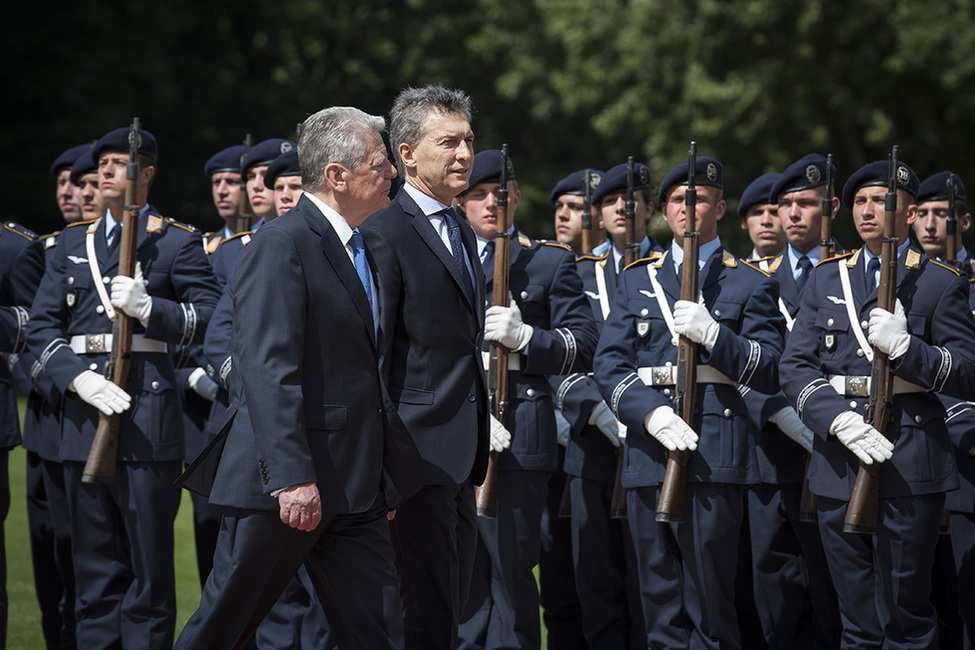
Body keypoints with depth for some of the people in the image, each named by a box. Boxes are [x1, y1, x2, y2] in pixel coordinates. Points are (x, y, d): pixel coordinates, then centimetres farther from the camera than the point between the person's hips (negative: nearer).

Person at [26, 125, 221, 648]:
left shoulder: (177, 242, 5)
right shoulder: (72, 243, 16)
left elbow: (211, 319, -4)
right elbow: (41, 327, 9)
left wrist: (149, 307, -19)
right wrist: (80, 379, -8)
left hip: (148, 409, -4)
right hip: (84, 410, 4)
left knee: (149, 562, -2)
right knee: (94, 565, 8)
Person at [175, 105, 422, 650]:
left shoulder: (364, 249, 17)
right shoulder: (283, 245, -12)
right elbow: (268, 370, -21)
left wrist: (389, 478, 19)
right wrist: (292, 477, -28)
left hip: (356, 487, 9)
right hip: (289, 484, -9)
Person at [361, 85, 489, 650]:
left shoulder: (463, 232, 18)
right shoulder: (386, 232, -10)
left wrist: (482, 441, 19)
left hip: (463, 452, 9)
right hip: (421, 448, -9)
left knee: (453, 600, 12)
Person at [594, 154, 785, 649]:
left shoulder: (750, 285, 8)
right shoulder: (636, 280, 16)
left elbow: (769, 373, -1)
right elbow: (609, 364, 7)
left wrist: (713, 334, -16)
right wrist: (652, 413, -11)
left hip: (715, 453, -3)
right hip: (647, 450, 3)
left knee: (710, 597, -5)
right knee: (659, 598, 5)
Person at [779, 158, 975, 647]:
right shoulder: (826, 280, 14)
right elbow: (794, 367, 5)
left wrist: (905, 346, -17)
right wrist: (839, 419, -13)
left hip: (910, 465, -3)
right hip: (838, 459, 3)